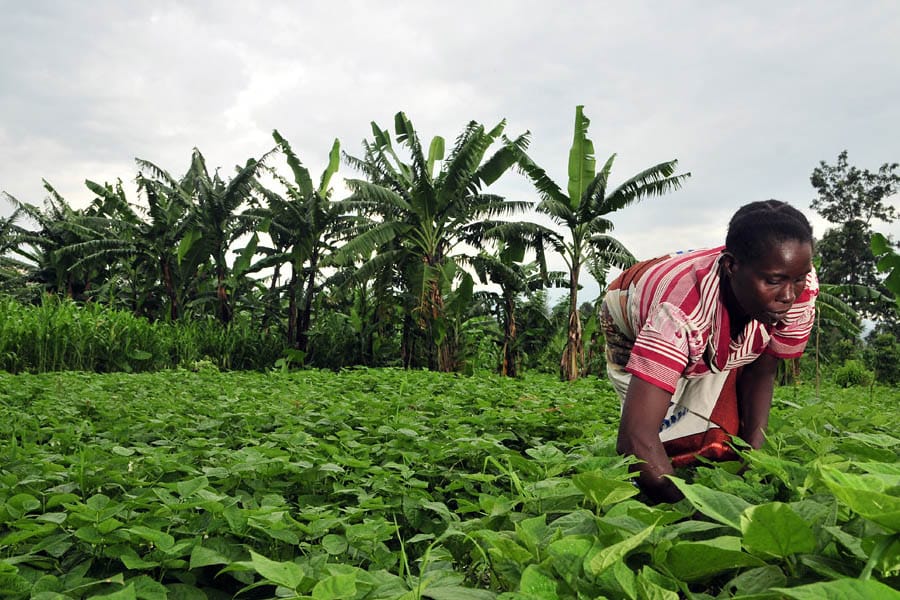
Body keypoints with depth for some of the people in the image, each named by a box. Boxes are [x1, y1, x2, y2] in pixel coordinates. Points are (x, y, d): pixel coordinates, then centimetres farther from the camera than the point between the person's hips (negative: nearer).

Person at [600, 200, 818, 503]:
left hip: (716, 342, 4)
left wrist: (754, 455, -26)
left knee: (721, 440, -13)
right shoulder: (681, 307, -47)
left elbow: (760, 372, -13)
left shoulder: (801, 288, -30)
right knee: (675, 442, -19)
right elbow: (636, 438, -52)